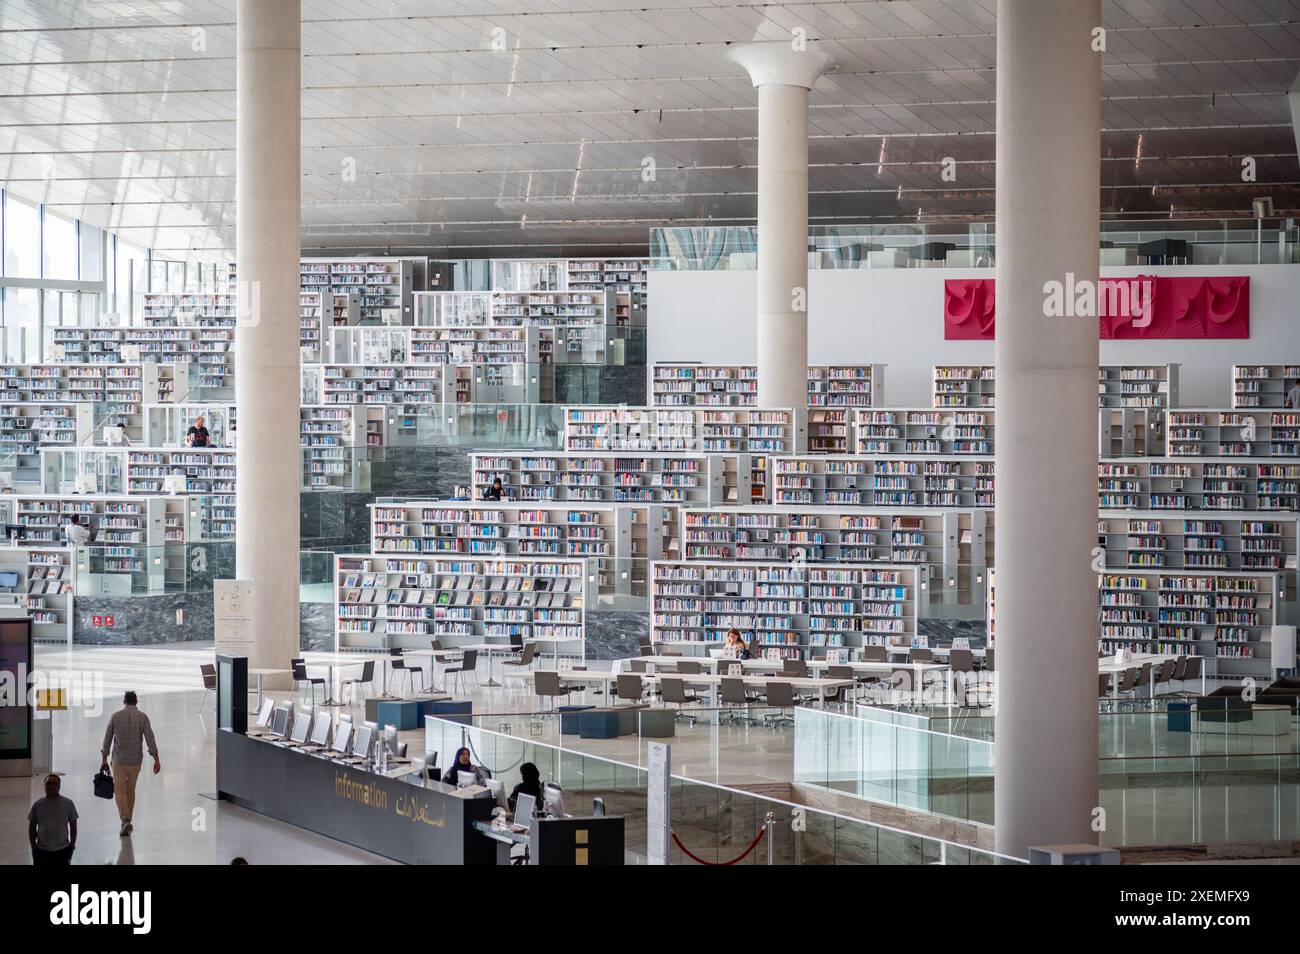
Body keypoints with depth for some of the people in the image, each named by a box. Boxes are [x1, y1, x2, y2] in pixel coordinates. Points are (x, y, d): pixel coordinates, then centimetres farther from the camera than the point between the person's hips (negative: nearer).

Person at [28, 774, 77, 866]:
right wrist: (34, 847, 3)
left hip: (62, 851, -1)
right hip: (42, 851, 1)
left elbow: (73, 826, 2)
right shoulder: (37, 804, -2)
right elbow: (32, 828, 6)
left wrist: (72, 846, 0)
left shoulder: (68, 803, -5)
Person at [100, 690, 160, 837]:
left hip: (119, 760, -2)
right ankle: (128, 821, 26)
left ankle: (126, 821, -18)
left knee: (120, 791, 1)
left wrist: (104, 760, 10)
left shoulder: (115, 716, -3)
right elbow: (150, 739, -10)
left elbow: (107, 740, 1)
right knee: (131, 789, 19)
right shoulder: (143, 717, -3)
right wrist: (156, 760, -10)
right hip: (136, 760, 2)